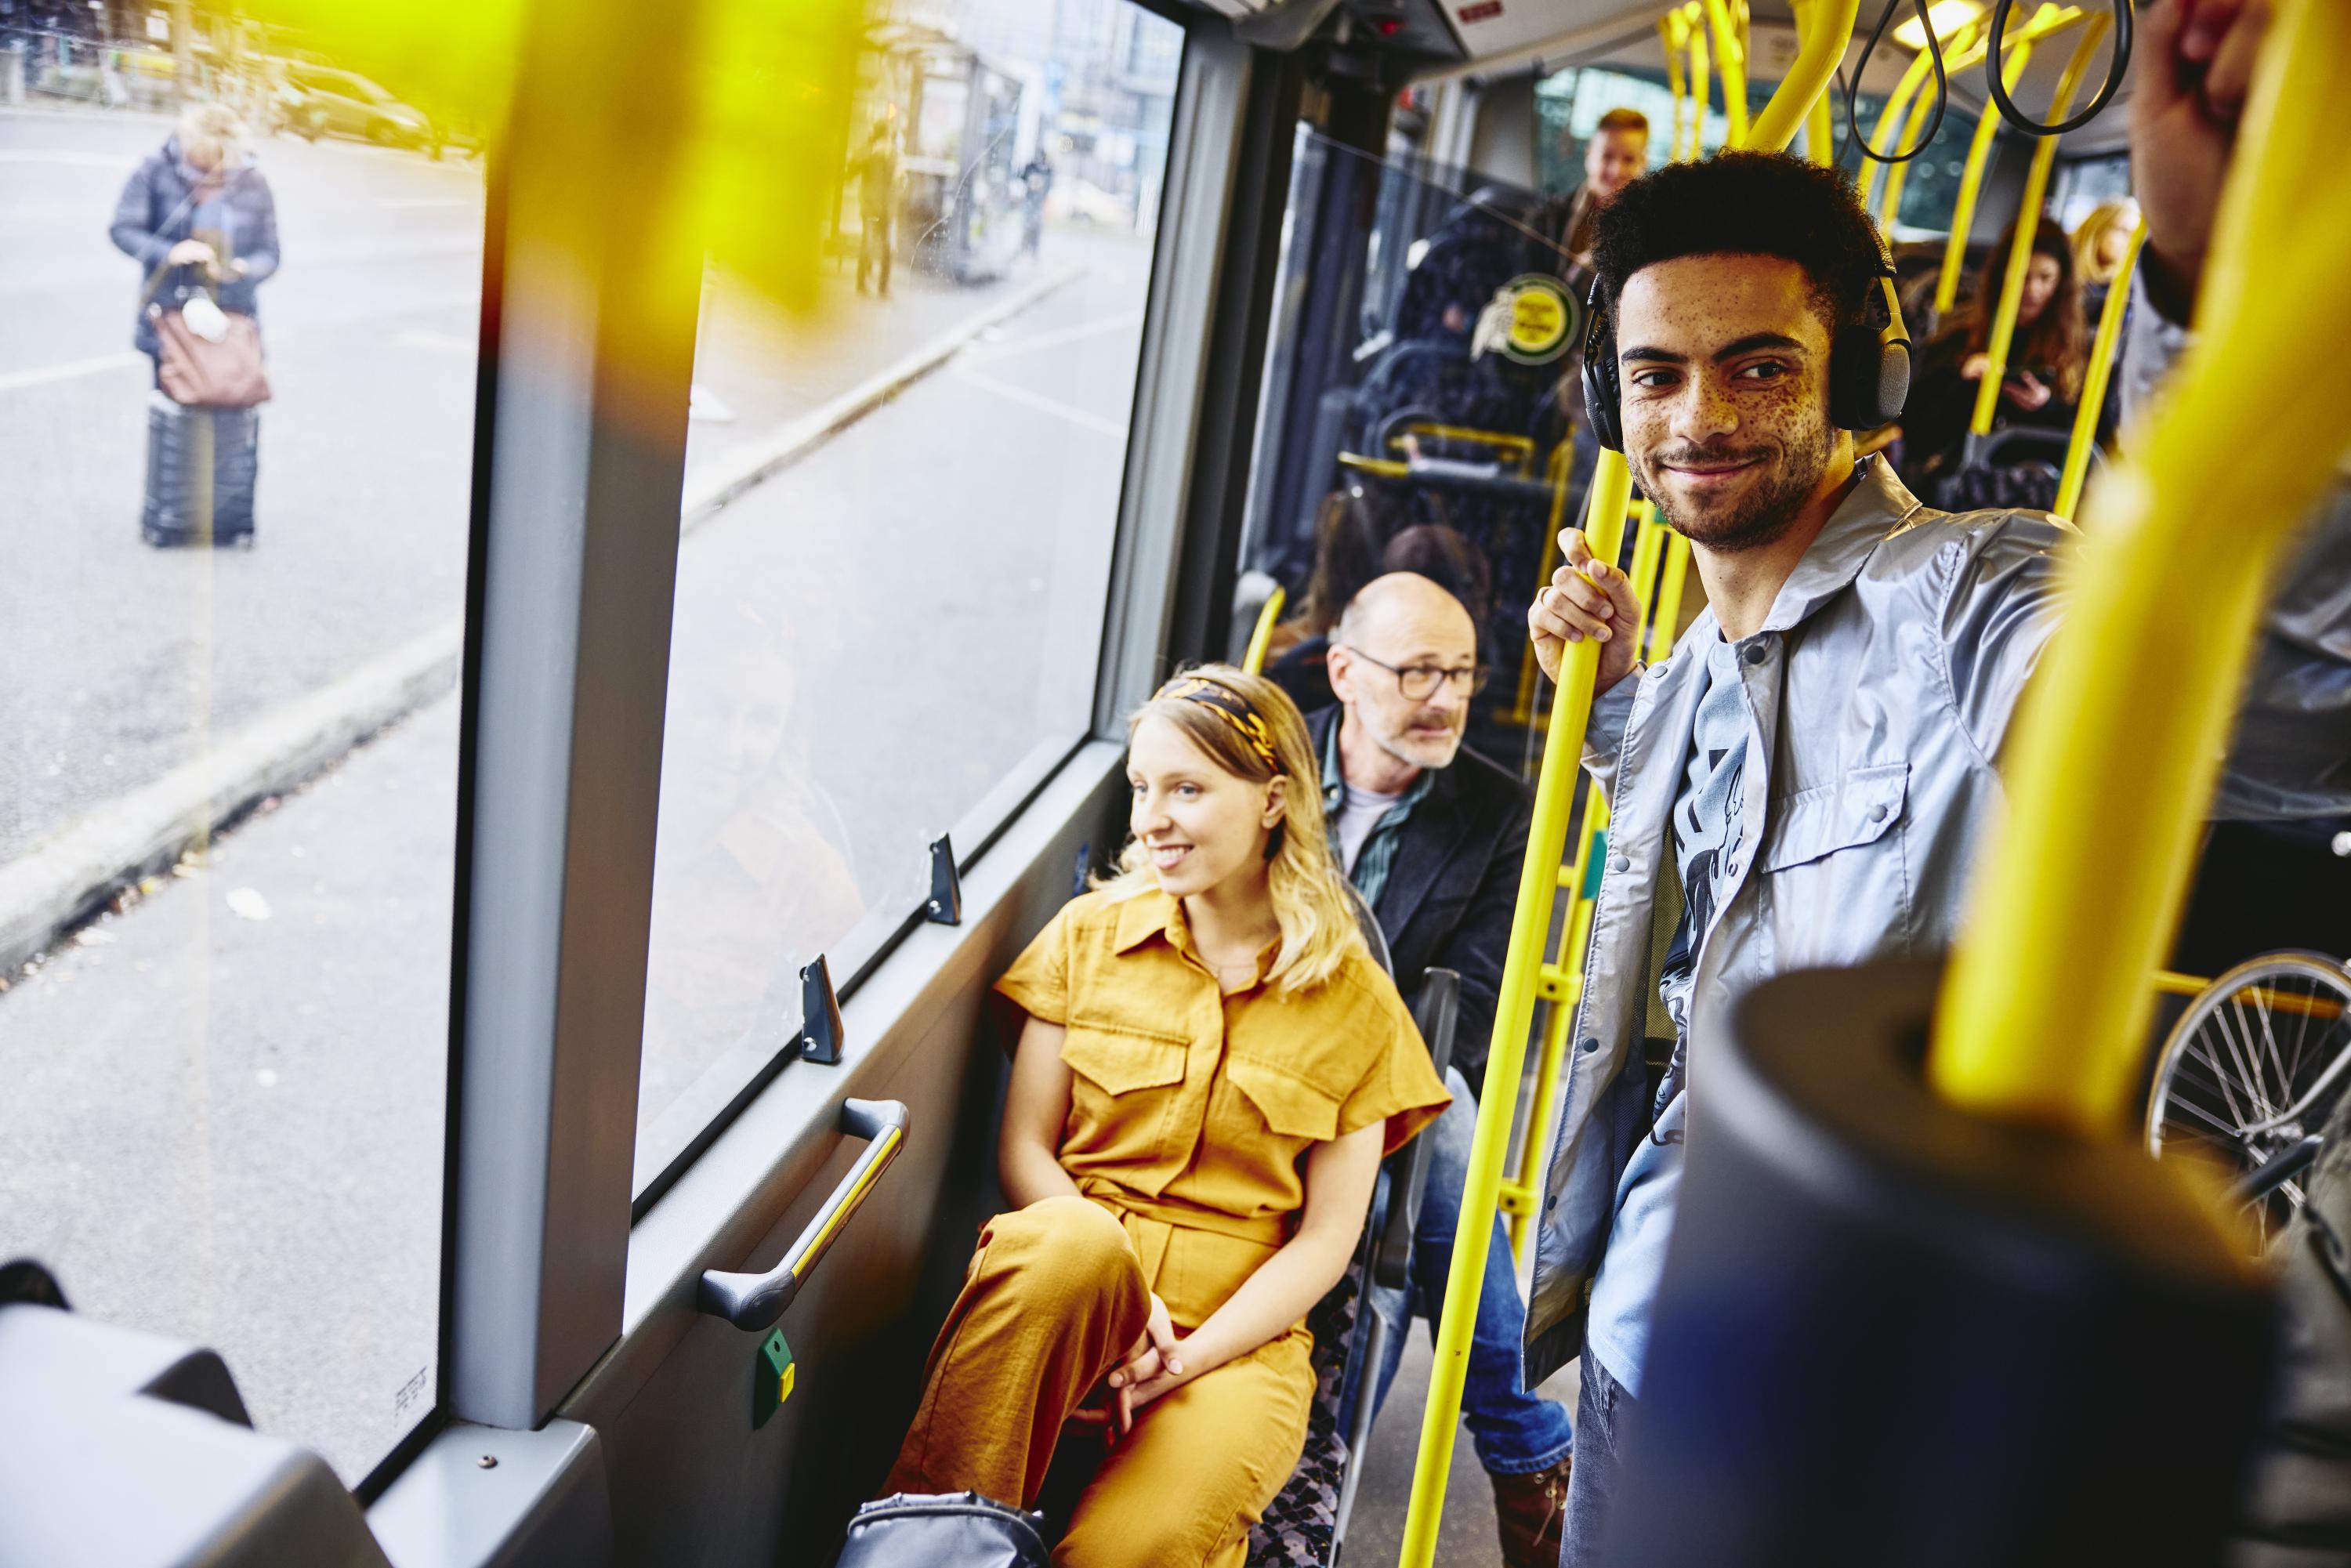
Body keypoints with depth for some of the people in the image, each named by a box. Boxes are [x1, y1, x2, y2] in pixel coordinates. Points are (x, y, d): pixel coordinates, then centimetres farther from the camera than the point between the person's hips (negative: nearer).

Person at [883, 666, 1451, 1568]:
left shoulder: (1355, 1001, 5)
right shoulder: (1089, 935, 9)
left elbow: (1327, 1238, 2)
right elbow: (1023, 1151, 4)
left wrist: (1182, 1358, -12)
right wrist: (1114, 1301, -14)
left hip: (1238, 1331, -1)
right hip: (1068, 1292, 1)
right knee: (1073, 1241, -37)